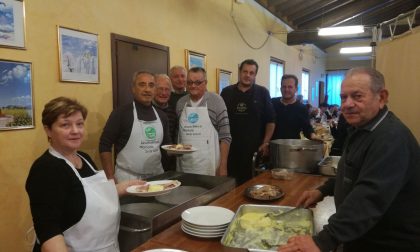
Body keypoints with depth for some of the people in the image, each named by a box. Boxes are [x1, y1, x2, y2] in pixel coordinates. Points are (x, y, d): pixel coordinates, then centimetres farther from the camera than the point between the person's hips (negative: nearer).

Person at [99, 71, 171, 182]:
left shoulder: (161, 115, 8)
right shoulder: (121, 113, -8)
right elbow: (105, 145, -8)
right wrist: (111, 177, -11)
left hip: (157, 177, 5)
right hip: (128, 178, -4)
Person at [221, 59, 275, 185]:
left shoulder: (262, 93, 1)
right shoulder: (227, 92, 5)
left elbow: (270, 120, 2)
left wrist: (266, 143, -5)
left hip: (255, 148, -1)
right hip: (230, 147, 1)